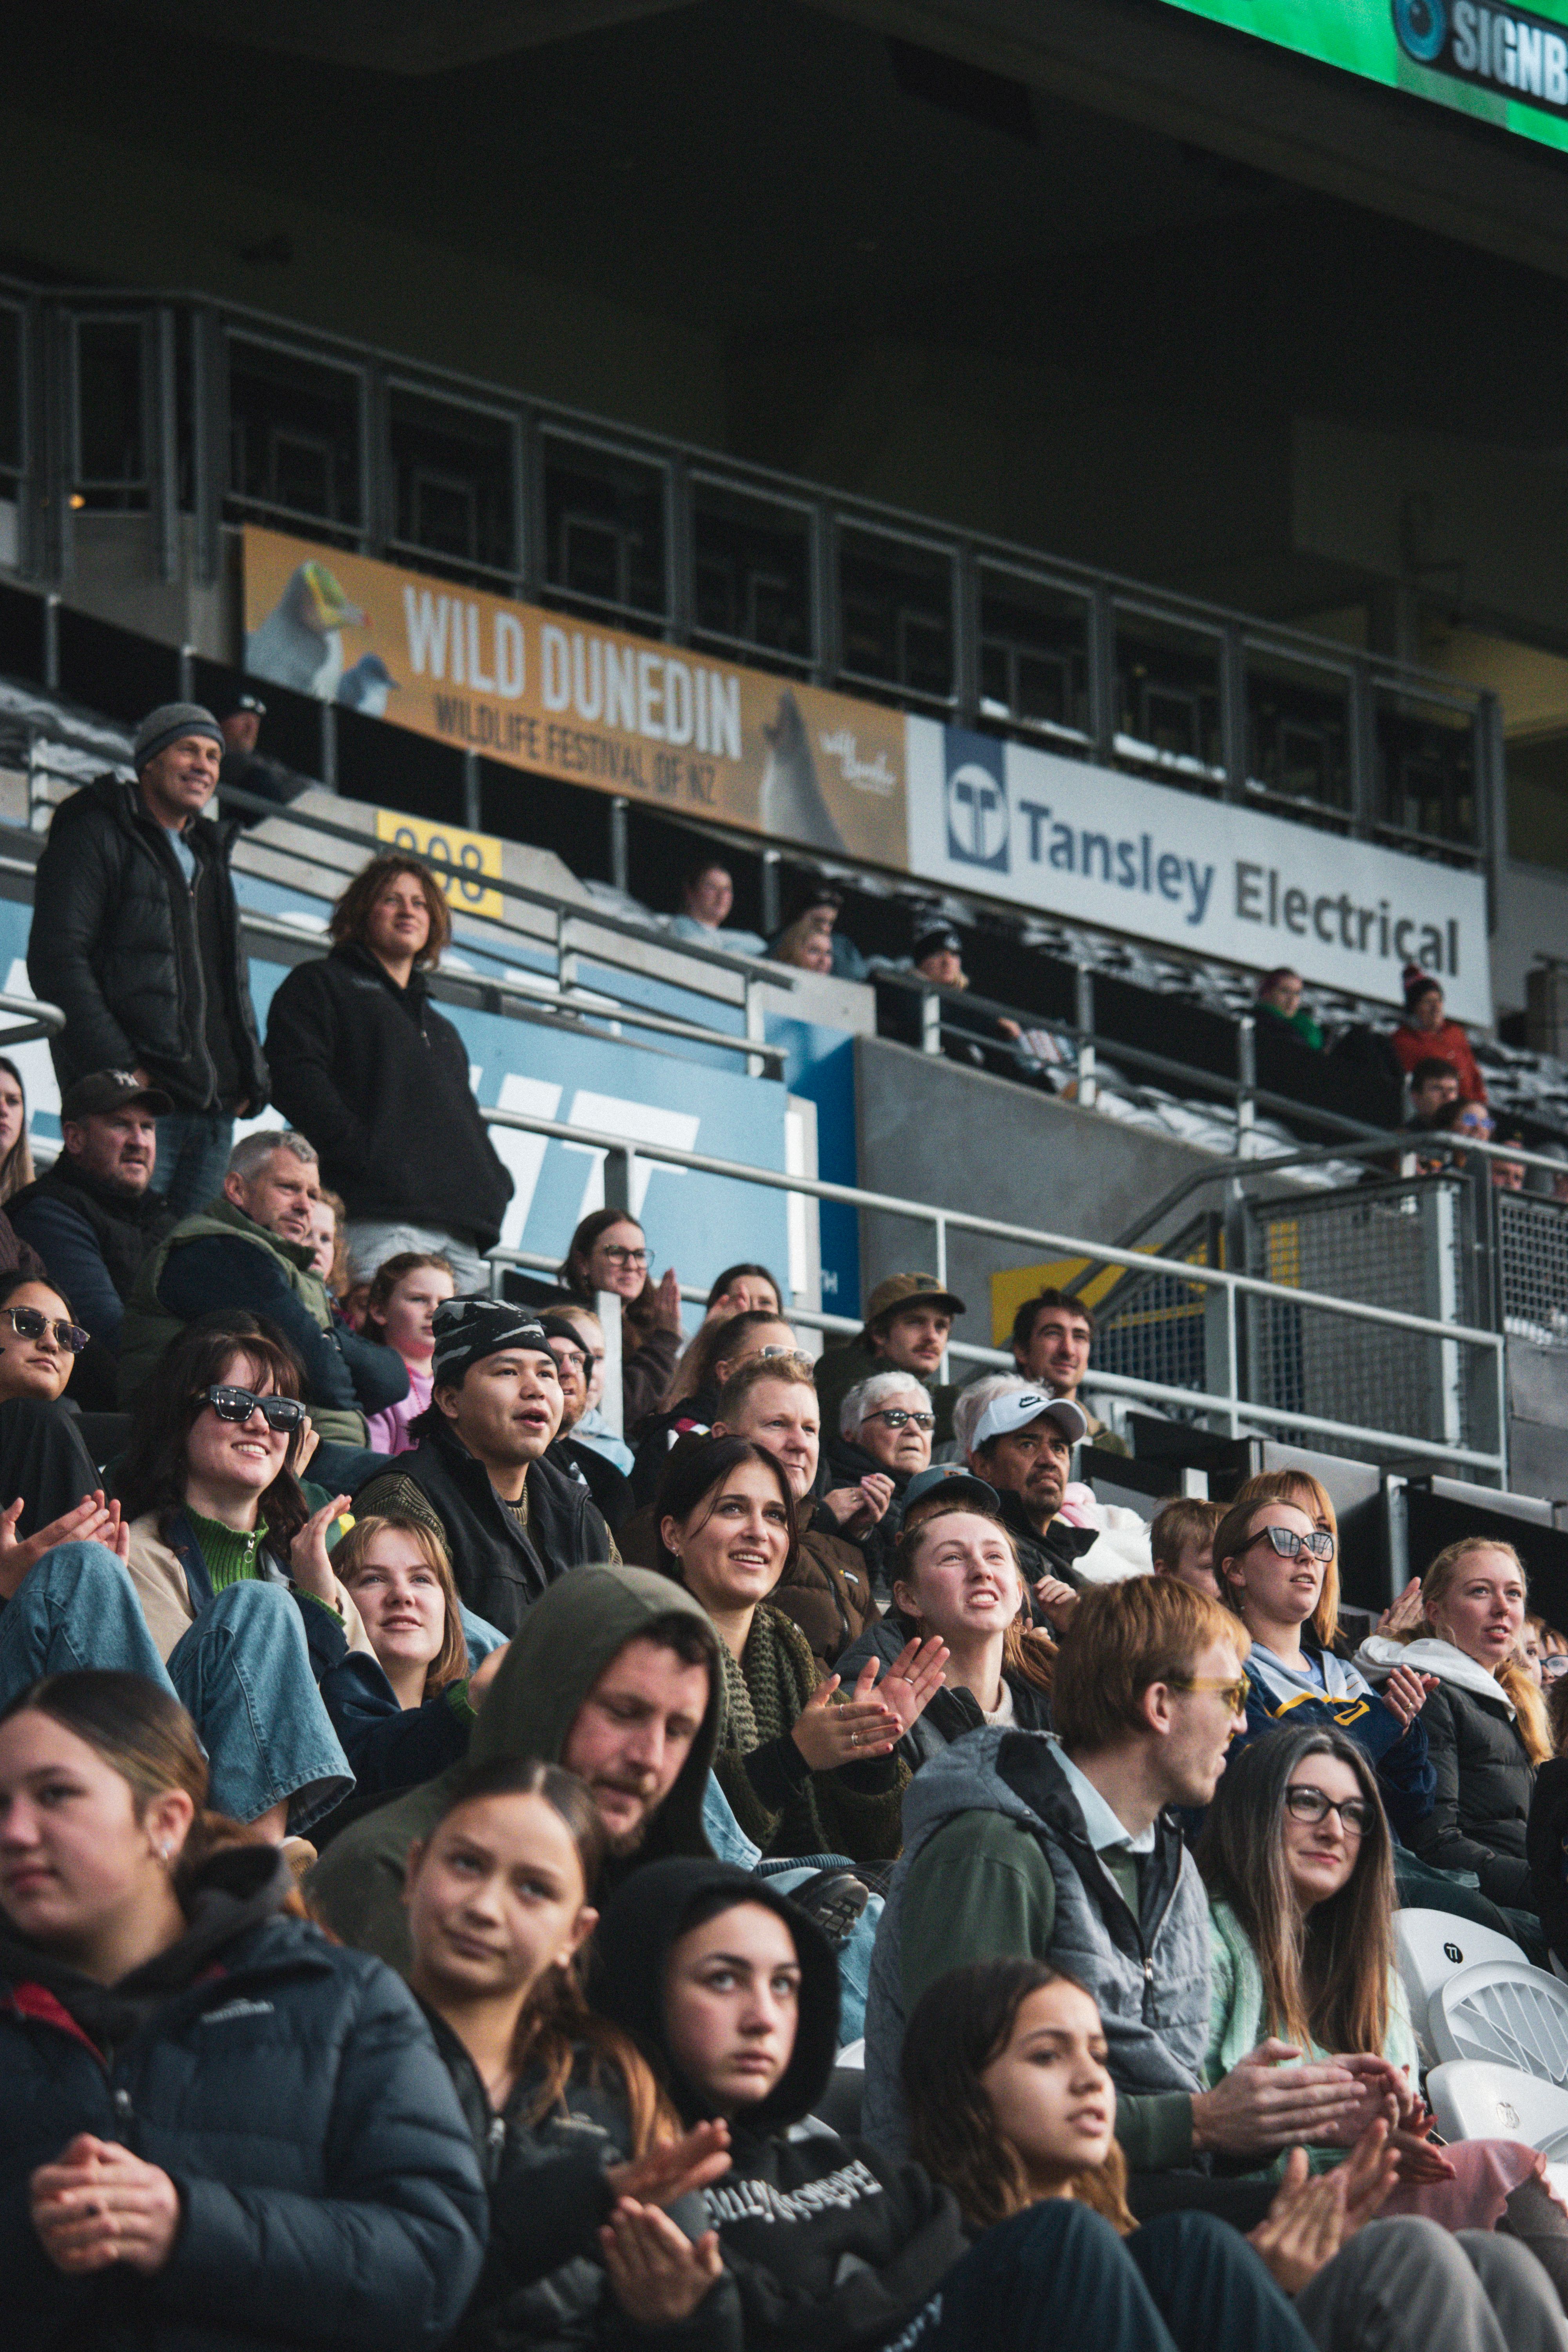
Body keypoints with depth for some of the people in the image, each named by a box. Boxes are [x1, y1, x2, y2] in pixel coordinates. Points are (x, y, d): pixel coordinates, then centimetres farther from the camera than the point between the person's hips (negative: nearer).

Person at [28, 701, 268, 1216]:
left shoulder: (207, 859, 26)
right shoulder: (96, 836, 2)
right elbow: (57, 961, -9)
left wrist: (250, 1076, 11)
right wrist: (119, 1070, -18)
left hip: (213, 1105, 7)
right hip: (136, 1098, -7)